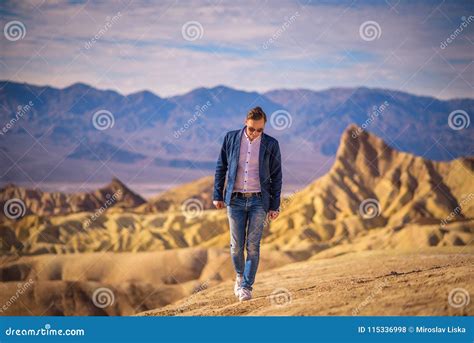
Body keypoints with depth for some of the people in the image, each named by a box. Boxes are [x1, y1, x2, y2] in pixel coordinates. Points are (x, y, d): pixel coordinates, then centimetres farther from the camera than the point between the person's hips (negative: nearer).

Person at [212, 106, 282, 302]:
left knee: (253, 246, -4)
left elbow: (276, 177, 3)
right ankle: (239, 276, 27)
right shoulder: (231, 138, 1)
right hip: (235, 200, 1)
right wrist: (218, 195, 5)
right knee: (236, 245, 3)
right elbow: (221, 168, 8)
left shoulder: (271, 144, -1)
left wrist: (274, 206, 1)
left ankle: (246, 286, 2)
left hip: (259, 200, -1)